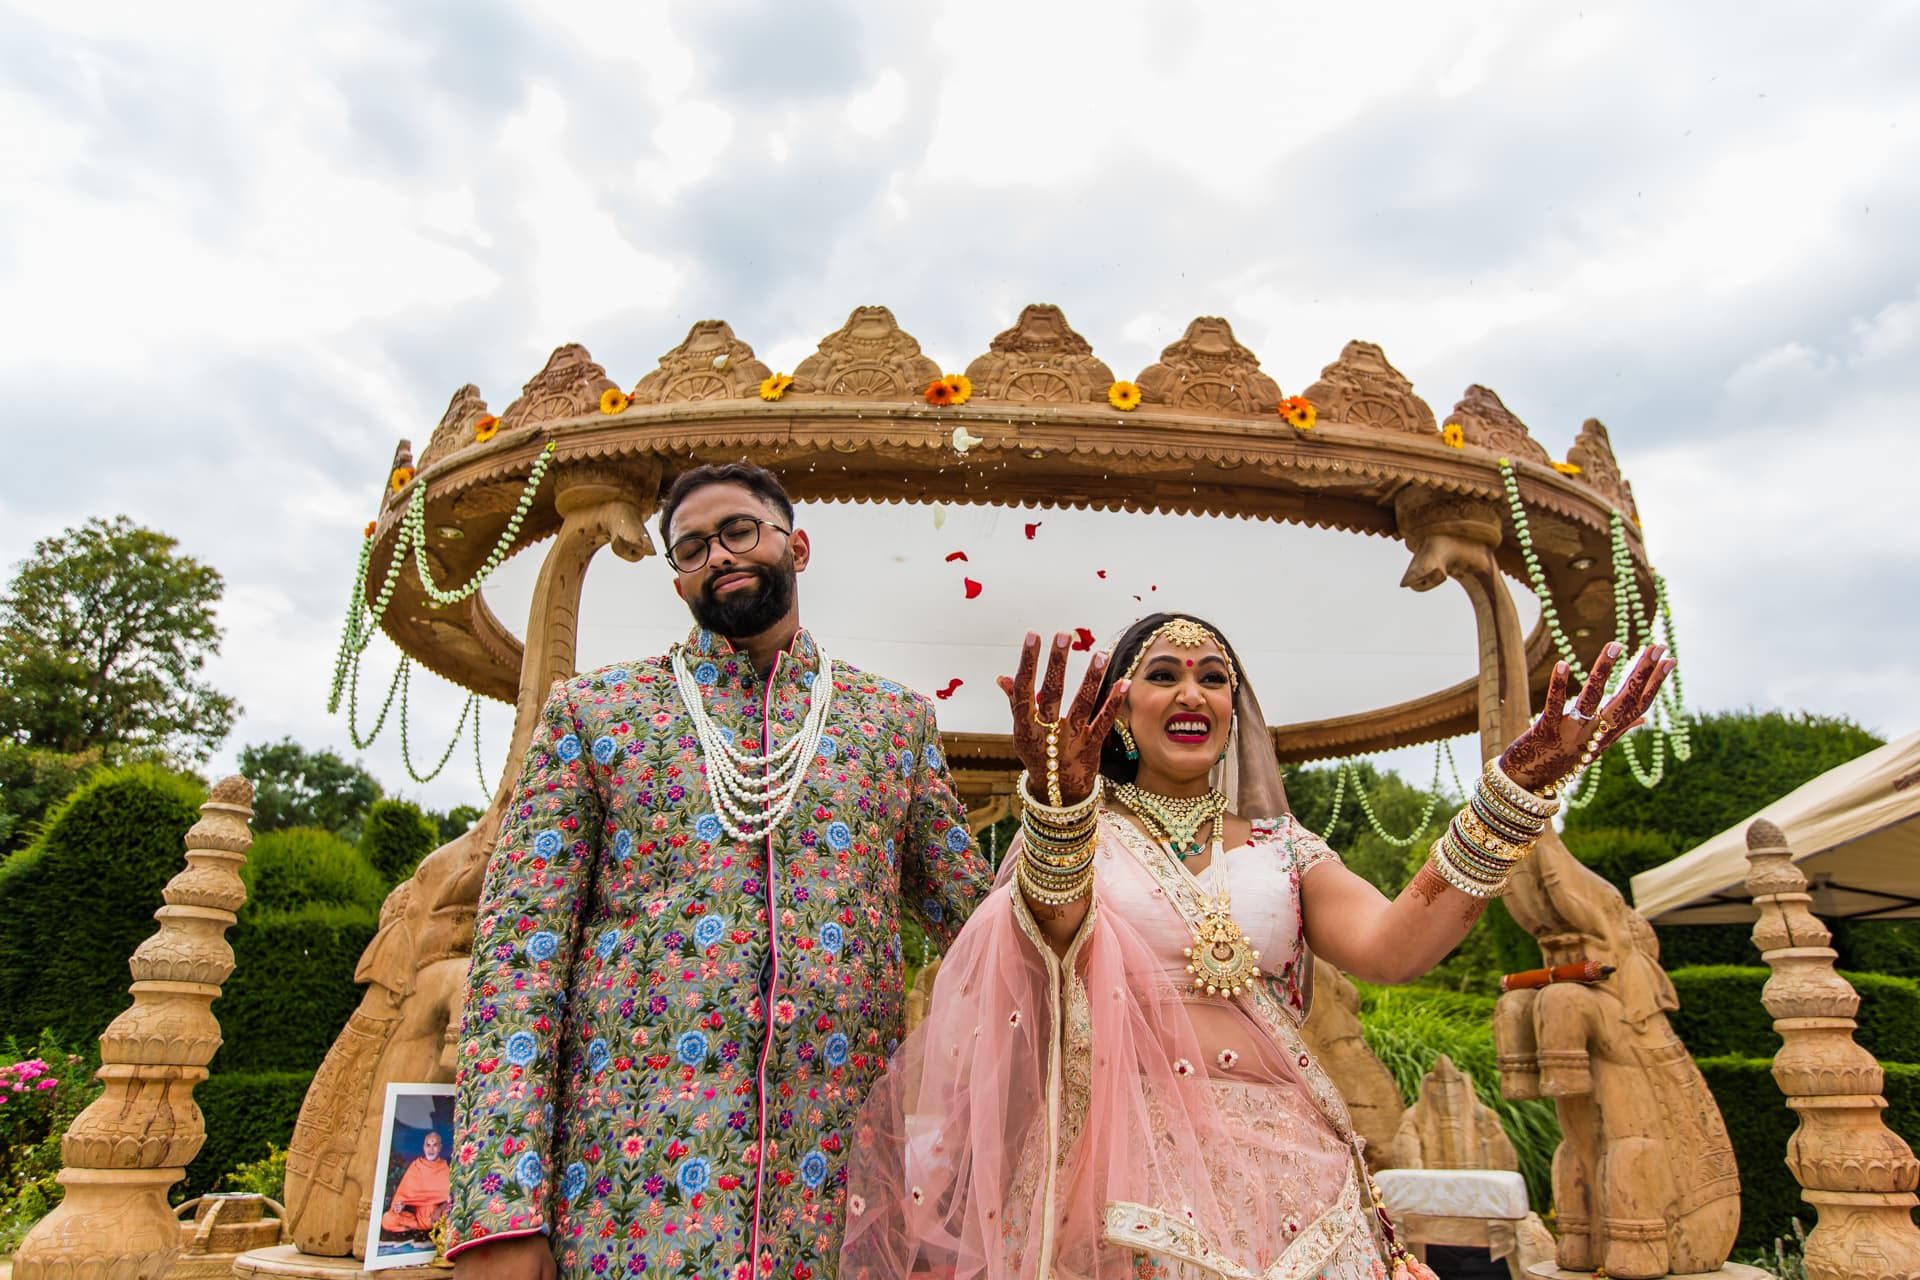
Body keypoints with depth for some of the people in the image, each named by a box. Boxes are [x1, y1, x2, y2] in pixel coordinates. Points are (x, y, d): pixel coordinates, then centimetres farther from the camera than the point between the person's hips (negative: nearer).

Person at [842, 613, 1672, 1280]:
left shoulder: (1282, 849, 9)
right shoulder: (1081, 836, 3)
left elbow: (1390, 947, -9)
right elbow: (1053, 930, -19)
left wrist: (1517, 787, -19)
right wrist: (1058, 797, -39)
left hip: (1282, 1179, 3)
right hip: (1123, 1171, -2)